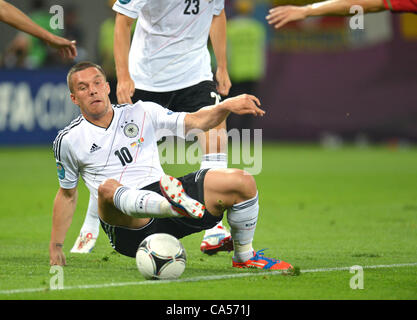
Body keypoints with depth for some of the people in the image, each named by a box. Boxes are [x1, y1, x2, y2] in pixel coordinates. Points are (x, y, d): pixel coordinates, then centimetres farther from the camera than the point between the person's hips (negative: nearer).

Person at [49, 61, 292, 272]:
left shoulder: (142, 113, 14)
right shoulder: (68, 140, 10)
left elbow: (195, 121, 13)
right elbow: (67, 194, 20)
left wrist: (226, 106, -7)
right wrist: (55, 247, 18)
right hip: (128, 229, -3)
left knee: (242, 182, -13)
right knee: (108, 188, -39)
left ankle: (245, 257, 5)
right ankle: (177, 205, -67)